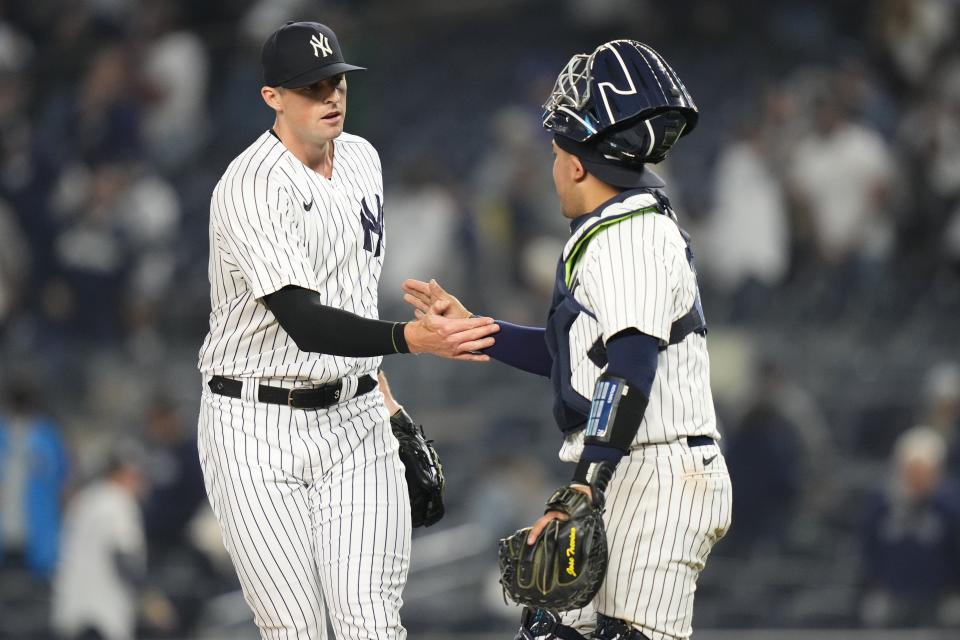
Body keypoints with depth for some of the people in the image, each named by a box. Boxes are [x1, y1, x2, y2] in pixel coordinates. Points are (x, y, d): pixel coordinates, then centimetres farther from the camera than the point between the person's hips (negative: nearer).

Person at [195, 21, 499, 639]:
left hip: (354, 420, 5)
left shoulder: (362, 160, 7)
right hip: (258, 429, -5)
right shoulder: (251, 188, -19)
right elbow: (303, 322, -30)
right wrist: (410, 338, -42)